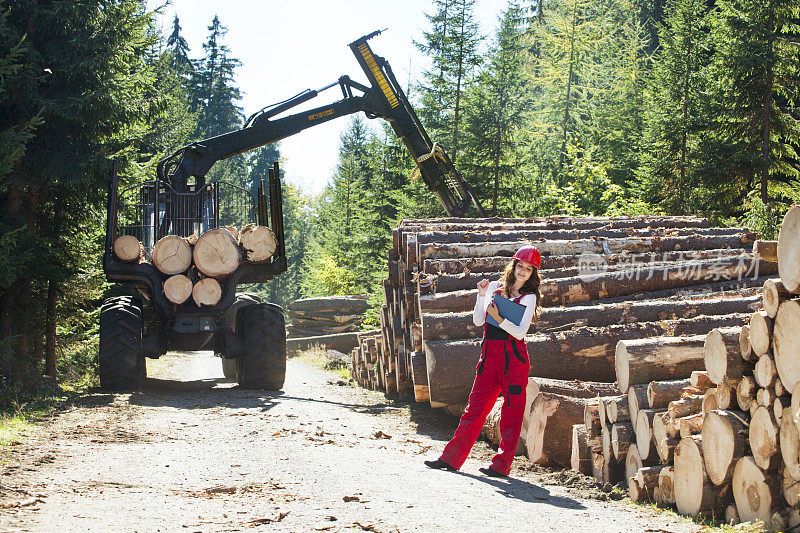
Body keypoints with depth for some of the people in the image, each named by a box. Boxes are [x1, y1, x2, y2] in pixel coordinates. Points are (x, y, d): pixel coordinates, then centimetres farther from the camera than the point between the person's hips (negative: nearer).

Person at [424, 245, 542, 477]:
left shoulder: (528, 297, -1)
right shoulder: (495, 287, 12)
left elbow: (520, 332, -11)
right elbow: (478, 321, 10)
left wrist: (499, 319, -22)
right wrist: (481, 295, -1)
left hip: (514, 358, -4)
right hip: (489, 356, 4)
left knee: (512, 412, -1)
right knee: (475, 406, 5)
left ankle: (501, 465, 4)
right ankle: (451, 458, 6)